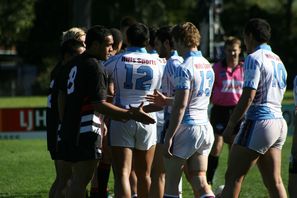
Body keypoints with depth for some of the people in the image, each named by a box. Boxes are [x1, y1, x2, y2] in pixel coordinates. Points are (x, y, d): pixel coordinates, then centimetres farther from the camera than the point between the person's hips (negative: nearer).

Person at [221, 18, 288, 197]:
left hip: (259, 122, -9)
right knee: (274, 182, 7)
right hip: (279, 122, 9)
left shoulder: (254, 58, -10)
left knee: (233, 178, -6)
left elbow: (248, 96, -17)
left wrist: (231, 126, -13)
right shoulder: (278, 60, 18)